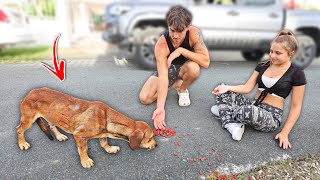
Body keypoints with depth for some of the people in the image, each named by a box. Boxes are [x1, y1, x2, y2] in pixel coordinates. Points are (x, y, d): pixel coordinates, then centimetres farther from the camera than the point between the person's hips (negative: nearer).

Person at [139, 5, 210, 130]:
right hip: (167, 68, 0)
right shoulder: (161, 45, -32)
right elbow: (162, 76, -38)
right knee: (144, 98, -15)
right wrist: (160, 108, -46)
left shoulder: (194, 33, -29)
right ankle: (176, 84, 9)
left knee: (194, 68, -38)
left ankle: (182, 90, -3)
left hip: (184, 67, 0)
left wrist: (181, 50, -39)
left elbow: (206, 62, -33)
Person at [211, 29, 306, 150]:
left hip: (271, 117, -5)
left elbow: (295, 106, -6)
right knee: (223, 92, -9)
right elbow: (247, 87, 1)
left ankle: (224, 110, -4)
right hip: (253, 106, 6)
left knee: (248, 111, -39)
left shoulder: (296, 74, -7)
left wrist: (285, 133, -12)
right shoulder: (262, 66, 7)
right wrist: (227, 88, -17)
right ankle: (232, 125, -25)